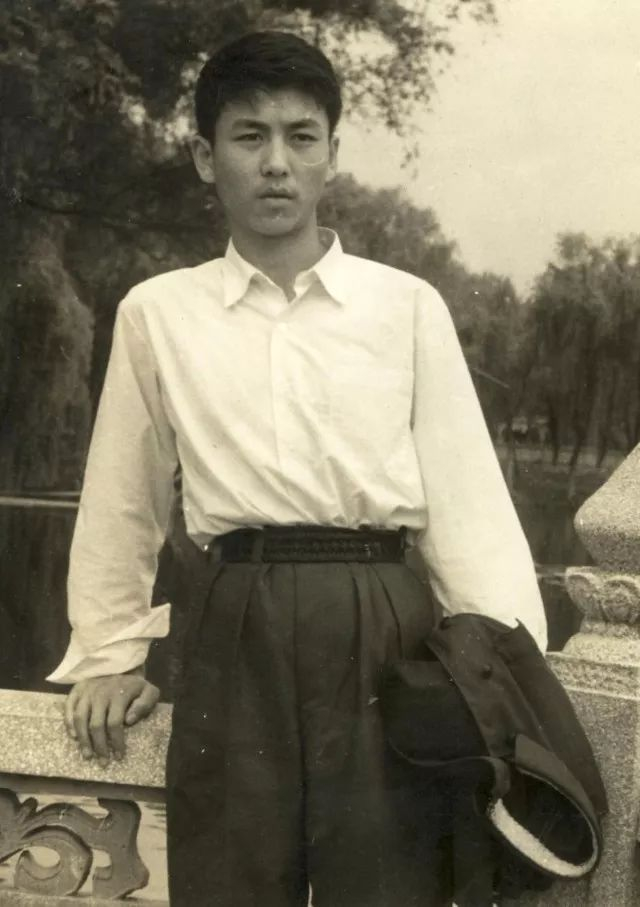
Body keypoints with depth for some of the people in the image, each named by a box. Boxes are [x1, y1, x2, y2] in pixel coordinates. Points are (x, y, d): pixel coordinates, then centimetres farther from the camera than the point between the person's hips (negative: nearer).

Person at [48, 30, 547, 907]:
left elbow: (468, 498, 2)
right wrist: (111, 652, 17)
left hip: (383, 626, 0)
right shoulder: (156, 313, 8)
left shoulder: (409, 307, 5)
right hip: (235, 632, 1)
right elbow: (123, 500, 16)